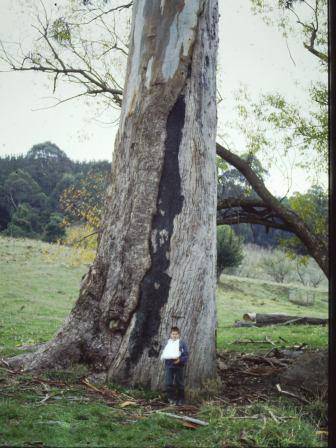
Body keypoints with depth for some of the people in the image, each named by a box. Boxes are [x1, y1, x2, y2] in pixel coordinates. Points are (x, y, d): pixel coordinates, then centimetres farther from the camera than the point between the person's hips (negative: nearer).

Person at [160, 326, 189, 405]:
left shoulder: (182, 343, -1)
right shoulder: (167, 343, 11)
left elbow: (186, 355, -4)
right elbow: (164, 353, 19)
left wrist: (180, 360, -20)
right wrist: (163, 357, -3)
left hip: (179, 365, -3)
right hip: (169, 365, 3)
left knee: (179, 383, 5)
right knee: (168, 383, -4)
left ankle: (180, 400, 17)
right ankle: (171, 398, 8)